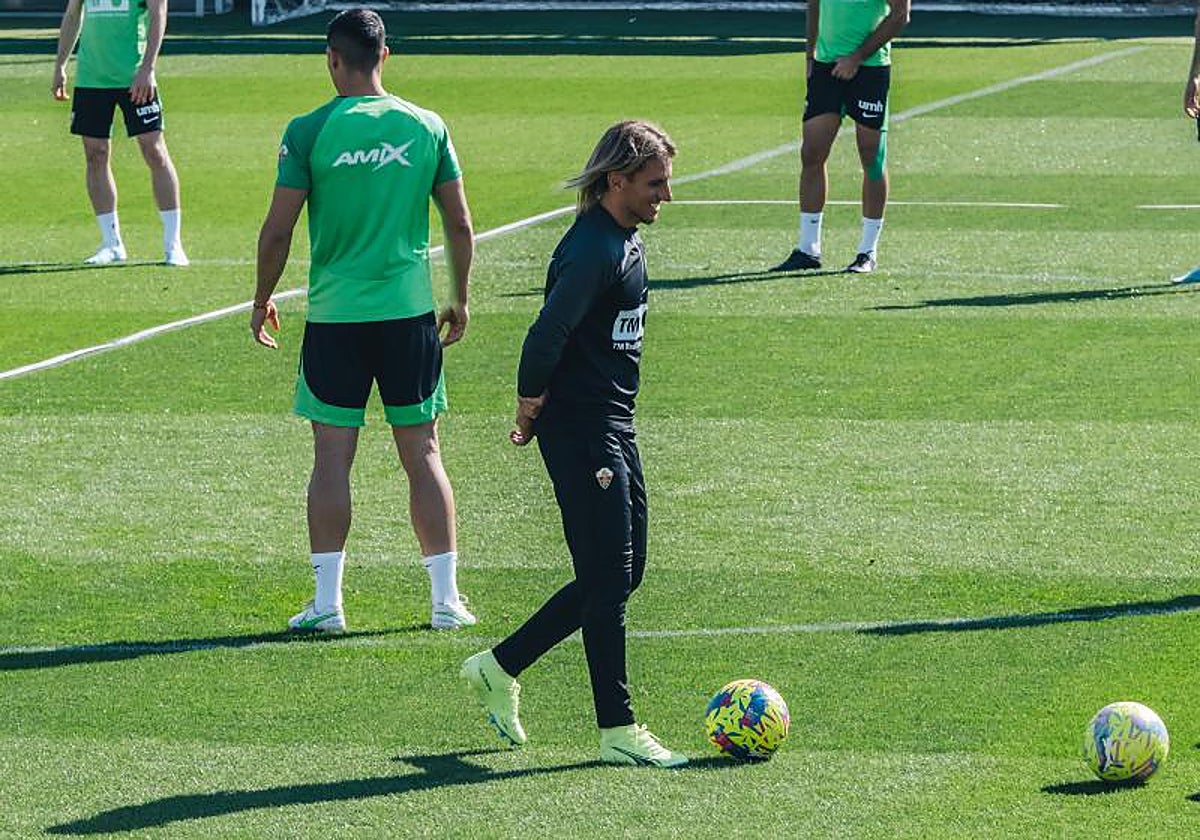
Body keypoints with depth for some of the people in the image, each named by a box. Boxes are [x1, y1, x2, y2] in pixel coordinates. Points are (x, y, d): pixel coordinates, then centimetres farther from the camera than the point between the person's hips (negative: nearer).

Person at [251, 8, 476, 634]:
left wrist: (262, 299, 9)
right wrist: (460, 301, 19)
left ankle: (326, 602, 3)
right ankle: (446, 599, 9)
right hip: (410, 311, 2)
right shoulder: (425, 127, 1)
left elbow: (277, 230, -6)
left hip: (334, 313, -2)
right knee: (422, 453, 8)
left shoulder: (309, 131, -7)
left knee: (332, 456, 4)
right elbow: (460, 225, 6)